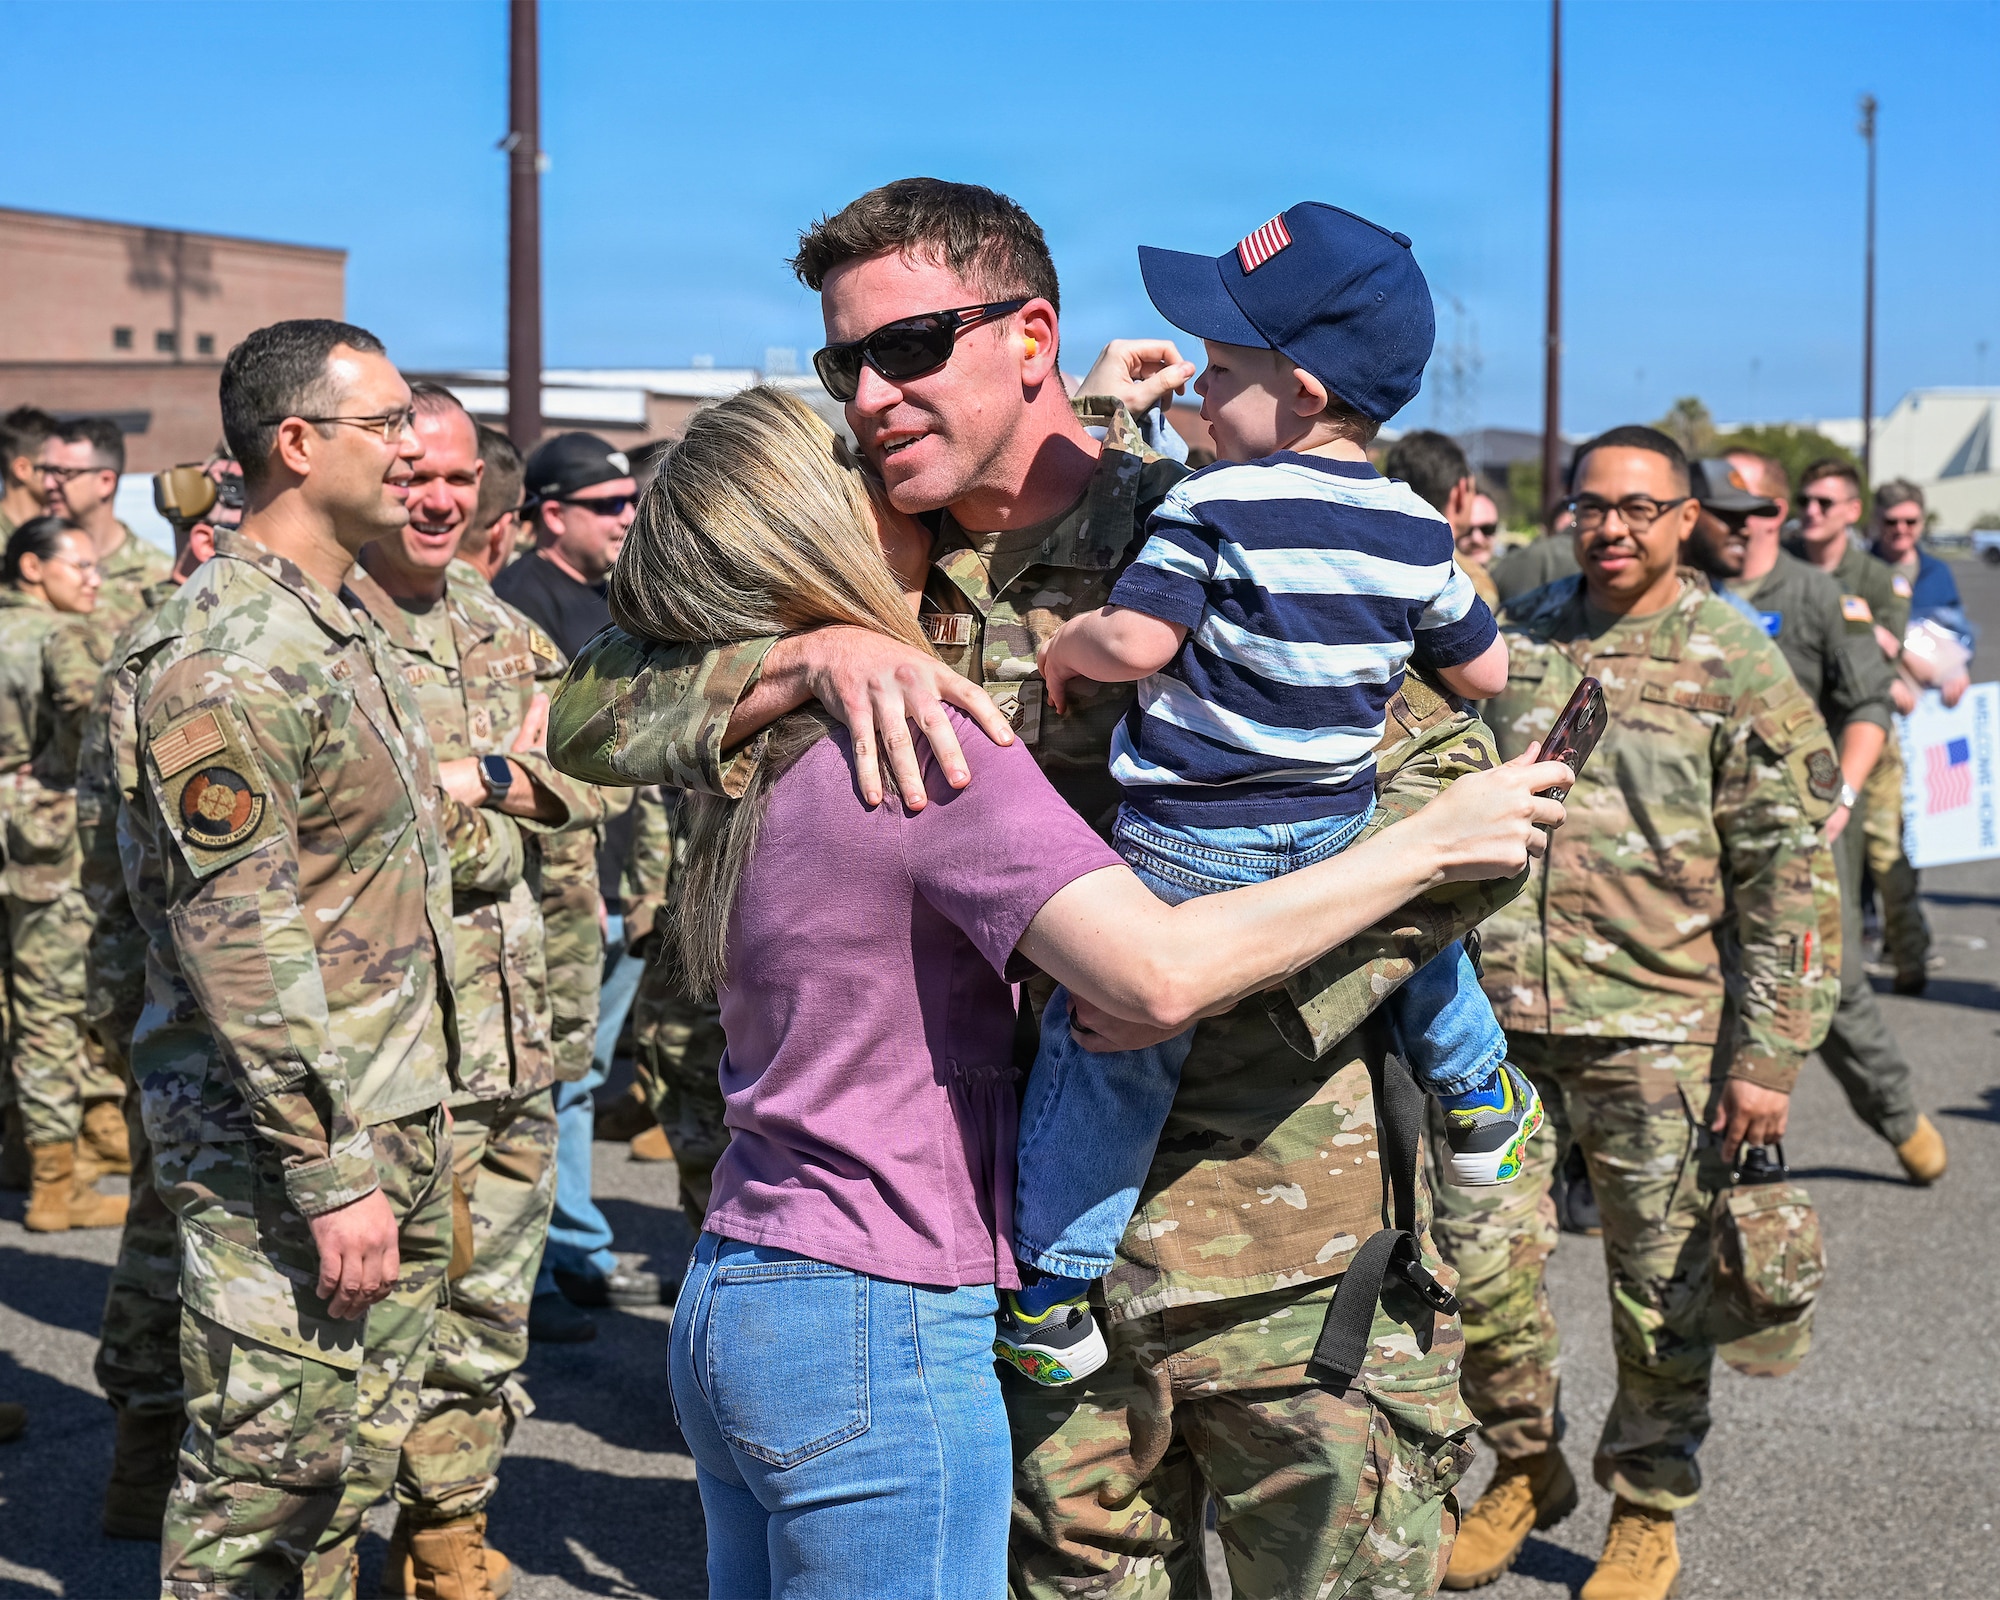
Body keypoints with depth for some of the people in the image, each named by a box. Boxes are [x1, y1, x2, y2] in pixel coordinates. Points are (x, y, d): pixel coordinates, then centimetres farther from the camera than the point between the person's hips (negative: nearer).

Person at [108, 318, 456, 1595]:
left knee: (358, 1462, 16)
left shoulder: (348, 625, 13)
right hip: (285, 1147, -9)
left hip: (397, 1126, 9)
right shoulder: (226, 654, -18)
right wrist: (333, 1174, -23)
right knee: (268, 1482, -2)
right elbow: (238, 938, -22)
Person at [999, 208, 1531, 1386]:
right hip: (1343, 839, 5)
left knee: (1103, 1051, 7)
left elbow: (1136, 640, -24)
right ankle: (1482, 1101, 46)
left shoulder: (1215, 507, -15)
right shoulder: (1415, 530, 2)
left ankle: (1051, 1296, 10)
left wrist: (1066, 648, -3)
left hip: (1190, 849, -5)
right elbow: (1485, 673, 11)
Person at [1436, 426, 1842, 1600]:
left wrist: (1770, 1054, -11)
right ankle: (1526, 1469, 28)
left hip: (1660, 1030, -3)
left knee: (1665, 1285, 7)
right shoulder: (1514, 638, 9)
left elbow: (1791, 873, -5)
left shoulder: (1738, 667, -4)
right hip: (1504, 1020, 3)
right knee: (1478, 1258, 4)